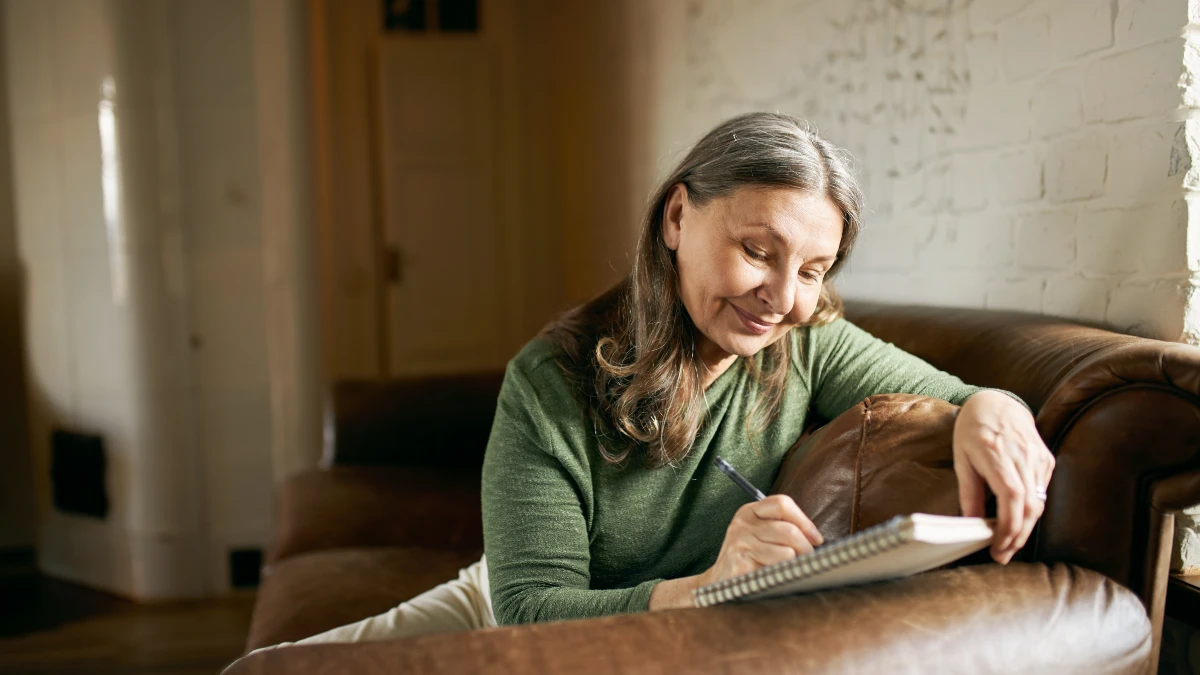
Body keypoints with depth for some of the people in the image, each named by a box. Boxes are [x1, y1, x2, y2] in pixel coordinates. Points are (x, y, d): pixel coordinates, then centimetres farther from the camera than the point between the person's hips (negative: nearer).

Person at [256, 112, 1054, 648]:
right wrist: (702, 587, -47)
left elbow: (954, 397, -12)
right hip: (499, 610, 0)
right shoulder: (553, 385, -25)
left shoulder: (810, 348, -17)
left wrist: (991, 410, -38)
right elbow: (531, 608, -29)